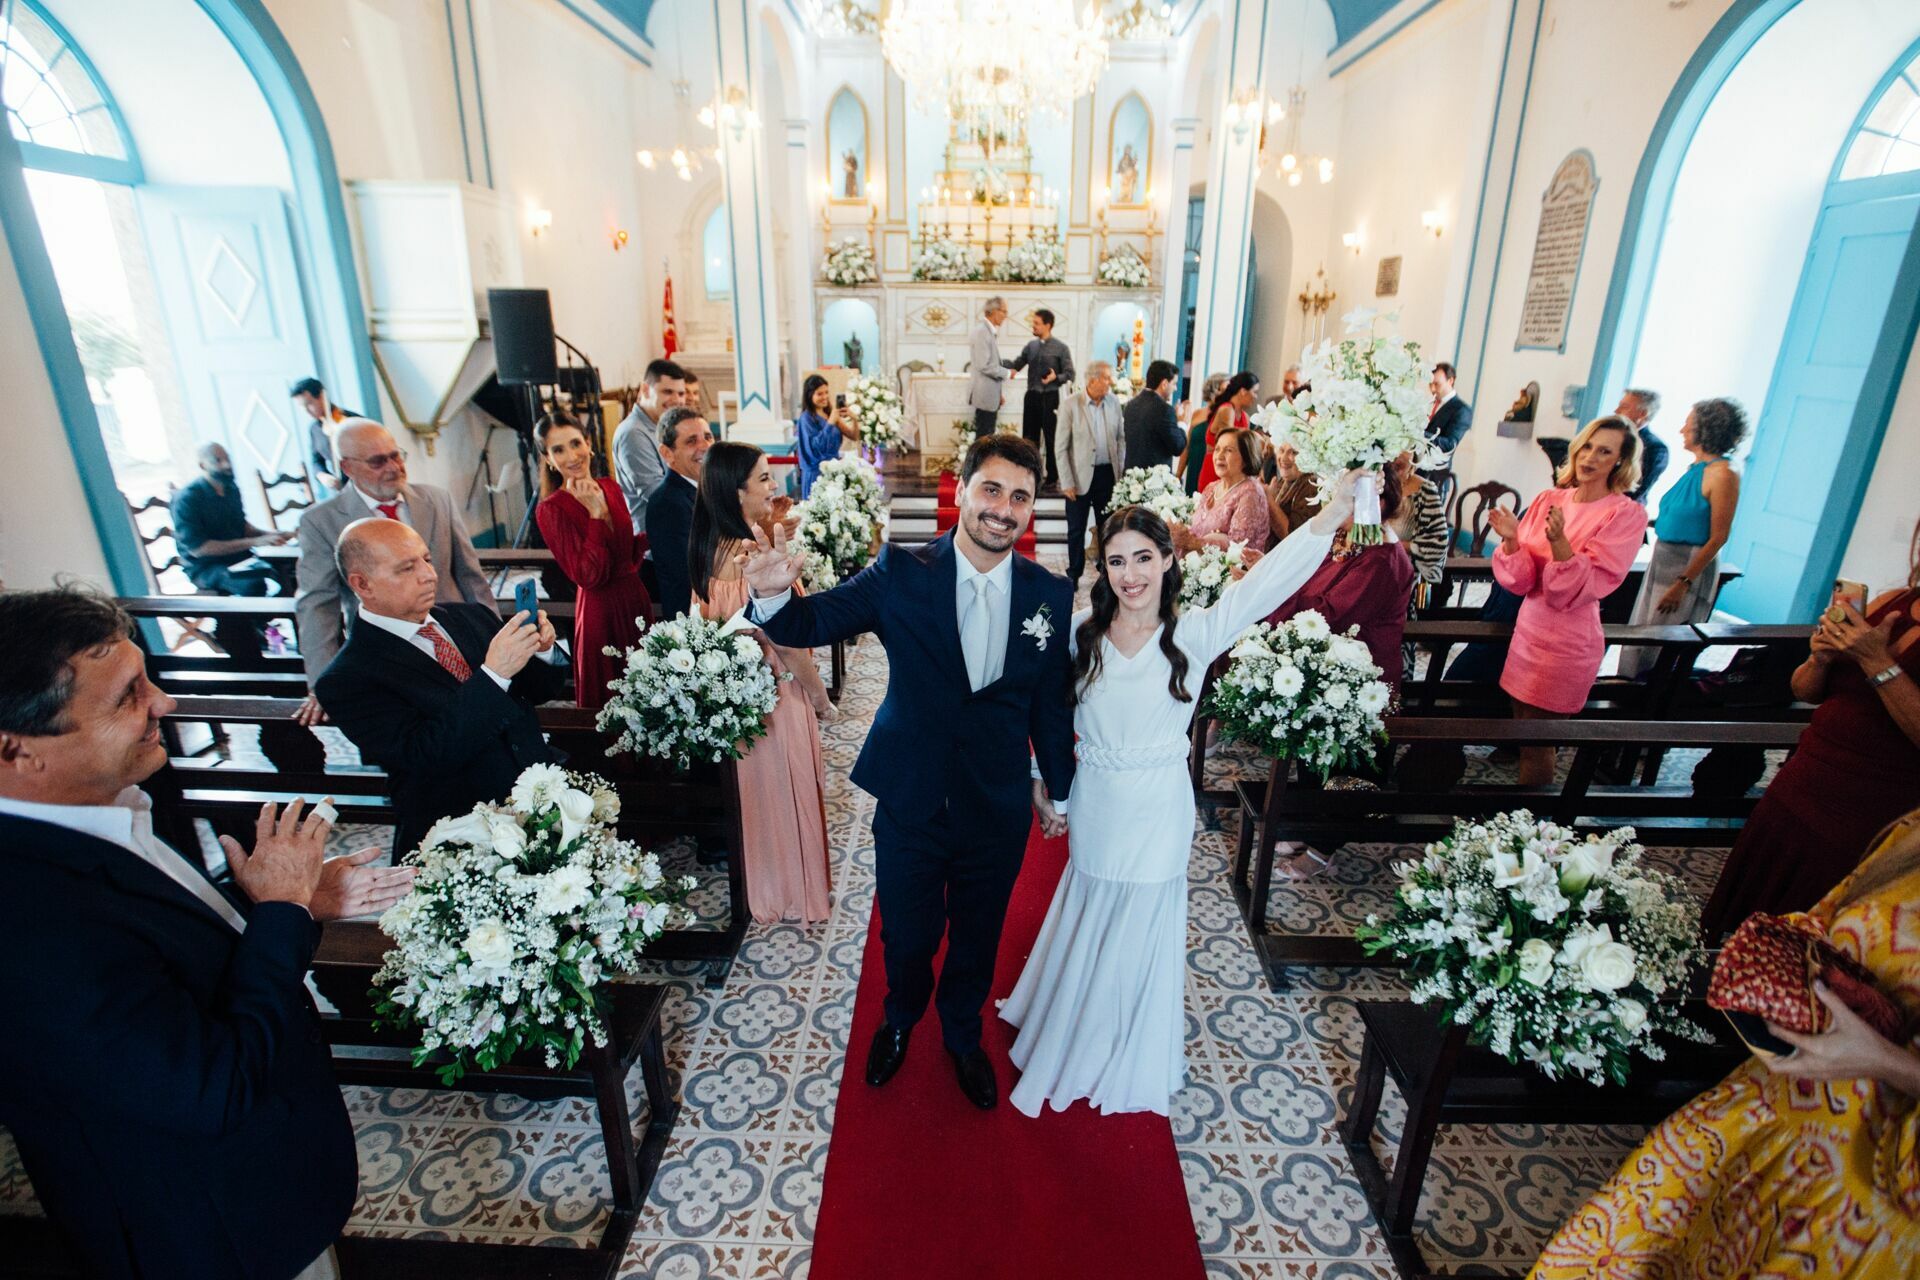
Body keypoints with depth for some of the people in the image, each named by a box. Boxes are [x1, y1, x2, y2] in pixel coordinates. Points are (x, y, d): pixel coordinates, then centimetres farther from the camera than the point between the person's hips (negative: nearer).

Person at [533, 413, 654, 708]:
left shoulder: (610, 487, 5)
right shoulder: (551, 510, -12)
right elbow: (589, 577, -21)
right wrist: (595, 514, -21)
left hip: (637, 600, 6)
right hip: (601, 613, -6)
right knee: (608, 704, 8)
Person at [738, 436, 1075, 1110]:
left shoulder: (1051, 594, -9)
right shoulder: (901, 572, -14)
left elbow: (1053, 699, 1)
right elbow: (814, 622, -16)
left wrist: (1058, 787, 11)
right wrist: (776, 594, -39)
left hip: (998, 808, 1)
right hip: (910, 801, -1)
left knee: (977, 938, 23)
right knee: (907, 935, 20)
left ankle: (962, 1035, 55)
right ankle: (901, 1018, 56)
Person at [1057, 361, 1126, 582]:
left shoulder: (1114, 402, 1)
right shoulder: (1072, 404, -9)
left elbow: (1121, 438, 10)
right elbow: (1062, 447, -8)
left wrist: (1120, 471, 3)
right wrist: (1067, 482, -10)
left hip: (1107, 473, 3)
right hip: (1080, 475, -3)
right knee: (1076, 529, 7)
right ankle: (1073, 575, 23)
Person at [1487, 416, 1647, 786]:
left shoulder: (1626, 514, -10)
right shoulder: (1549, 499, 2)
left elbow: (1586, 587, -18)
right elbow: (1522, 580, -2)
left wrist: (1559, 541, -33)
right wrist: (1511, 540, -20)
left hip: (1568, 641, -5)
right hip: (1528, 627, 5)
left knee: (1536, 744, 5)